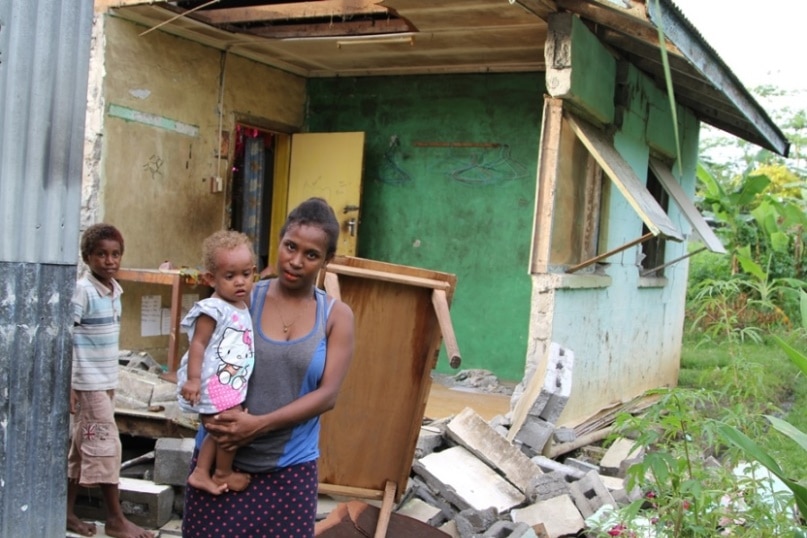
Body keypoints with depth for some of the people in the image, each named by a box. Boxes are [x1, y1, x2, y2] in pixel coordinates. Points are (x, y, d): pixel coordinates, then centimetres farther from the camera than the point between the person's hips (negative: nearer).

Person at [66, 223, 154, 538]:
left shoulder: (115, 290, 8)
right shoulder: (82, 290, -15)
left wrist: (110, 380, 18)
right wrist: (66, 386, -18)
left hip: (107, 381, 8)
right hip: (88, 383, -8)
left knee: (82, 447, 13)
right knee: (105, 446, -3)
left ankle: (66, 511, 23)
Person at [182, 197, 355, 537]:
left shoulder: (336, 316, 0)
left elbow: (327, 394, -6)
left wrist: (259, 425, -17)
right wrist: (221, 419, -16)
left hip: (290, 467, 1)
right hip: (221, 456, 0)